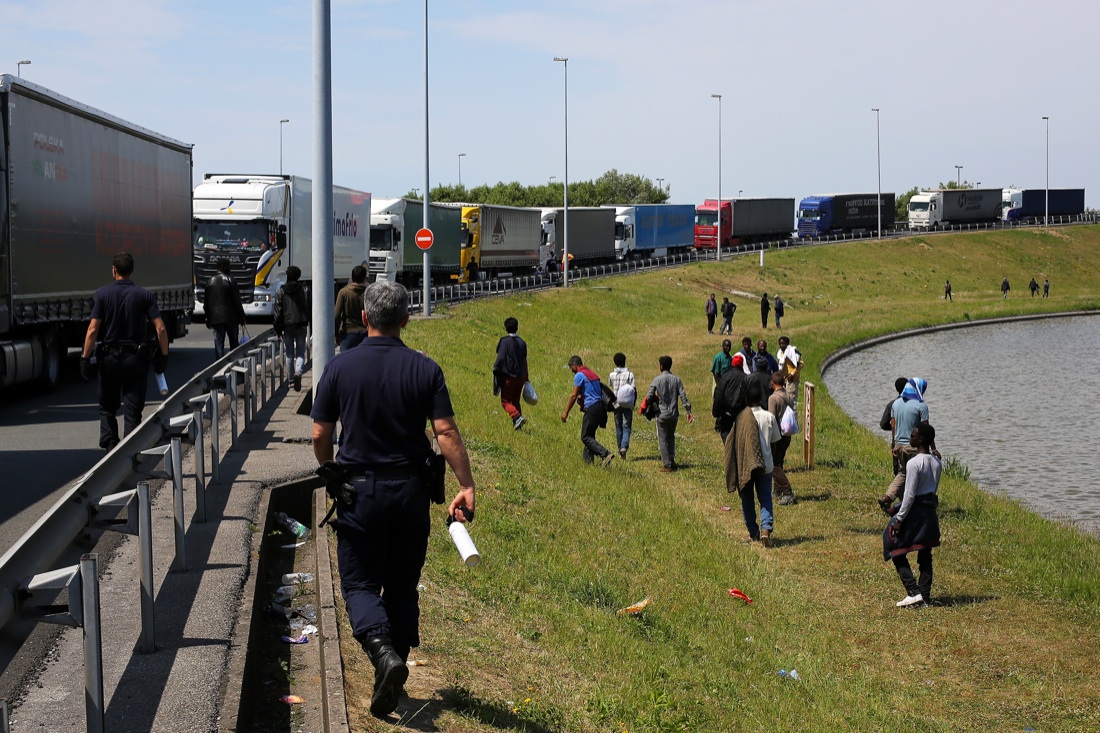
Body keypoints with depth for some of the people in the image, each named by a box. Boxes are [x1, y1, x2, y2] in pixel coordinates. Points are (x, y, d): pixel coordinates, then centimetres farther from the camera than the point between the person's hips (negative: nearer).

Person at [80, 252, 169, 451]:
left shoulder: (102, 294, -3)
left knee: (107, 407, 15)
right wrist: (163, 355, 3)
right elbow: (160, 328, -8)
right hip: (136, 358, 0)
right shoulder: (144, 295, -1)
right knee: (133, 410, 5)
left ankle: (109, 443, 3)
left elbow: (92, 330, -9)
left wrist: (85, 358, -4)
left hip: (109, 358, 0)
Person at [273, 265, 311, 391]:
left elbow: (278, 312, -1)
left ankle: (291, 378, 18)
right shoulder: (304, 291, -1)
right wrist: (309, 323, 8)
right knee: (300, 353, 3)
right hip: (301, 326, 0)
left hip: (287, 326, 0)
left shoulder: (281, 292, -1)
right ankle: (298, 372, -23)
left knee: (289, 354, 13)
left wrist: (278, 329, 4)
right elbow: (309, 308, 0)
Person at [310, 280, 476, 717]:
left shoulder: (341, 367, -6)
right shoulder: (424, 369, -5)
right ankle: (393, 672, 19)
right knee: (402, 586, 15)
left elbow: (320, 436, -1)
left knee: (360, 583, 6)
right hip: (411, 489, 2)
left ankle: (382, 651, -20)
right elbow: (446, 433, -11)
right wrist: (466, 486, -7)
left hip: (360, 489, -1)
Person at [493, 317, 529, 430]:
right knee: (516, 401, 17)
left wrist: (496, 374, -8)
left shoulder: (504, 342, -10)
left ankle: (517, 417, -21)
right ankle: (516, 424, 11)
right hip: (520, 377, 6)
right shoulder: (522, 343, 9)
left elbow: (500, 360, -14)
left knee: (506, 401, 1)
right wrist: (525, 378, 19)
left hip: (508, 377, -6)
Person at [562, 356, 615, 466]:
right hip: (600, 406, 9)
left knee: (585, 437, -7)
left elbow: (573, 395, -9)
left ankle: (605, 454, -21)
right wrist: (581, 397, 34)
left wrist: (566, 412, -4)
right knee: (589, 436, 15)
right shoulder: (592, 374, 19)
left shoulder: (579, 375, -7)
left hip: (592, 408, -9)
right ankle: (589, 461, 14)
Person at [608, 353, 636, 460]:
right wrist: (634, 402, 5)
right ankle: (624, 446, -23)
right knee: (626, 427, 0)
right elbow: (634, 390, -9)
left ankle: (620, 451, 15)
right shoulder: (629, 374, -7)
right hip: (628, 405, -2)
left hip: (617, 404, 2)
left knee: (618, 427, 11)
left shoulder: (611, 375, -1)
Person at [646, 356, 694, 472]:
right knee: (671, 436, 23)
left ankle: (667, 465, 0)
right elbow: (683, 396, -6)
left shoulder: (657, 380, -8)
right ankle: (671, 459, 15)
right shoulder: (677, 380, -1)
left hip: (662, 414, -3)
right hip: (674, 414, 3)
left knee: (662, 439, 3)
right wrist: (688, 411, -2)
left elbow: (649, 397, -7)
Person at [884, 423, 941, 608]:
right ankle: (925, 597, 14)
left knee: (897, 552, 5)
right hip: (930, 511, 8)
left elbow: (909, 494, -19)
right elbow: (934, 488, 13)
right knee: (925, 555, 13)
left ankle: (914, 592, -4)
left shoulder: (914, 463, -19)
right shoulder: (937, 462, 4)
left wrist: (899, 518, -13)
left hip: (915, 511, -8)